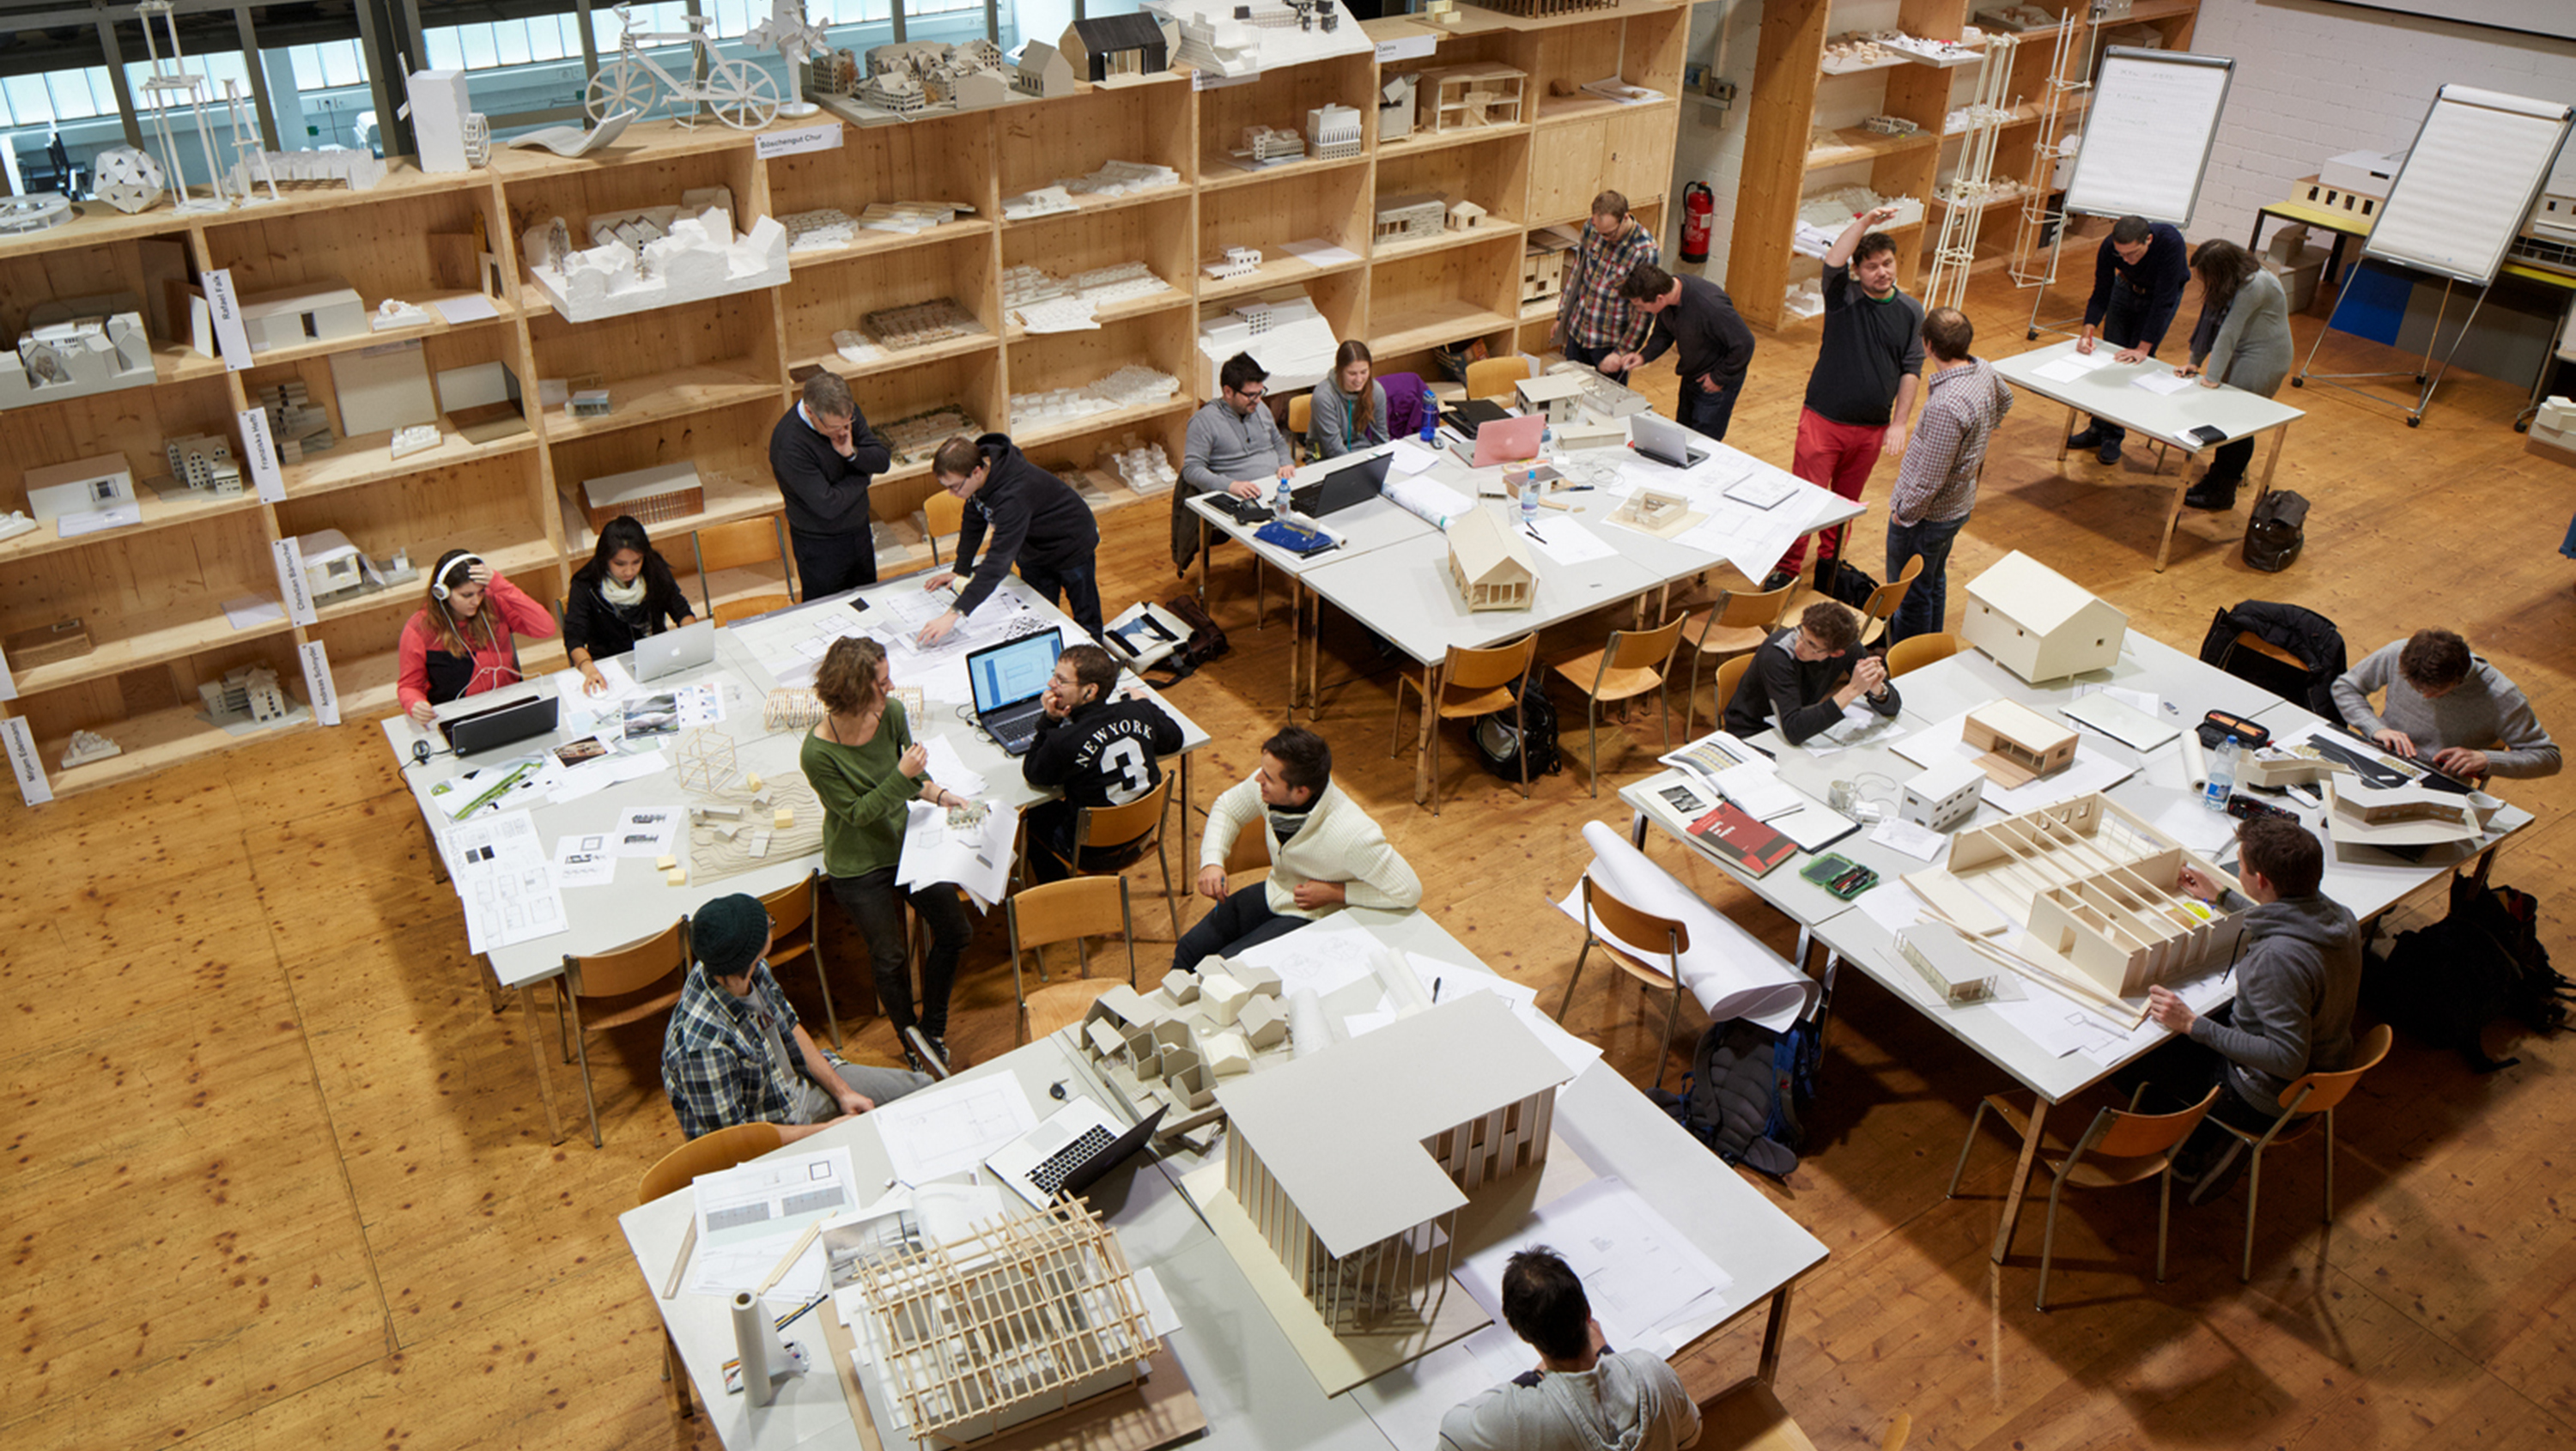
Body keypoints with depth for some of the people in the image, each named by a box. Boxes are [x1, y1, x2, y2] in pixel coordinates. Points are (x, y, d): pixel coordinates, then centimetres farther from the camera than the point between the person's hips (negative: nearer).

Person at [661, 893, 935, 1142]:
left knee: (922, 1087, 13)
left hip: (803, 1084, 8)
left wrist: (842, 1091, 0)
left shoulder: (754, 969, -14)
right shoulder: (704, 1044, -38)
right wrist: (828, 1130, -20)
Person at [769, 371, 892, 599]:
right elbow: (828, 505, -30)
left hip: (859, 528, 6)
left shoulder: (846, 410, -11)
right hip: (821, 545, -6)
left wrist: (852, 453, -25)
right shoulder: (788, 444, -31)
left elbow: (884, 460, -5)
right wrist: (863, 477, -14)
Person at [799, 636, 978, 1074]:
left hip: (905, 843, 5)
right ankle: (912, 1043, 36)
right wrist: (903, 775, -31)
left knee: (953, 930, 6)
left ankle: (932, 1030, 28)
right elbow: (858, 813, -20)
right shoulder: (818, 753, -29)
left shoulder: (892, 713, -13)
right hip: (858, 868, -5)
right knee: (889, 956, 10)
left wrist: (939, 794, -15)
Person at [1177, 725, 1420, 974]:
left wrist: (1335, 893, -25)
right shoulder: (1268, 788, -20)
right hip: (1273, 893, 6)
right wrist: (1211, 861, -12)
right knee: (1190, 949, 2)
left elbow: (1409, 891, -25)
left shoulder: (1353, 836, -37)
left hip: (1314, 918, -6)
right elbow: (1227, 807, 4)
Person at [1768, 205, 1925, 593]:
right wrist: (1866, 220, -34)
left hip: (1872, 428, 3)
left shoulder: (1911, 312, 3)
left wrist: (1899, 424, -4)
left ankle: (1829, 561, 36)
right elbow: (1833, 260, -26)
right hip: (1823, 419, -3)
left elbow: (1911, 372, 2)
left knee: (1847, 501, 16)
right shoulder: (1843, 296, -5)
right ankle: (1786, 568, 9)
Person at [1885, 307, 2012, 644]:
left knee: (1910, 596, 7)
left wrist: (1903, 512, -13)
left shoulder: (1947, 405, -35)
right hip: (1959, 504, 9)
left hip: (1925, 515, -9)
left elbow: (1929, 479, -29)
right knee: (1934, 581, 27)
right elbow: (2004, 399, 20)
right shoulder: (1984, 370, -7)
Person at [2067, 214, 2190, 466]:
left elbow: (2164, 300, -35)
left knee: (2135, 362, -9)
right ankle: (2099, 429, 11)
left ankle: (2113, 436, 0)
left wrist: (2143, 348, -36)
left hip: (2163, 295, -3)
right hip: (2127, 288, 3)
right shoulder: (2110, 247, -30)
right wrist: (2088, 330, -36)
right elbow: (2101, 293, -19)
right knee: (2110, 356, -1)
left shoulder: (2171, 243, -39)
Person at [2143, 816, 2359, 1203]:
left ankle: (2206, 1145, 17)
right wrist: (2220, 898, 27)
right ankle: (2214, 1140, 21)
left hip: (2271, 1101, -8)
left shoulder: (2278, 957, -37)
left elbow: (2288, 1058, -33)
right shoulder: (2338, 918, -8)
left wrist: (2192, 1024, -29)